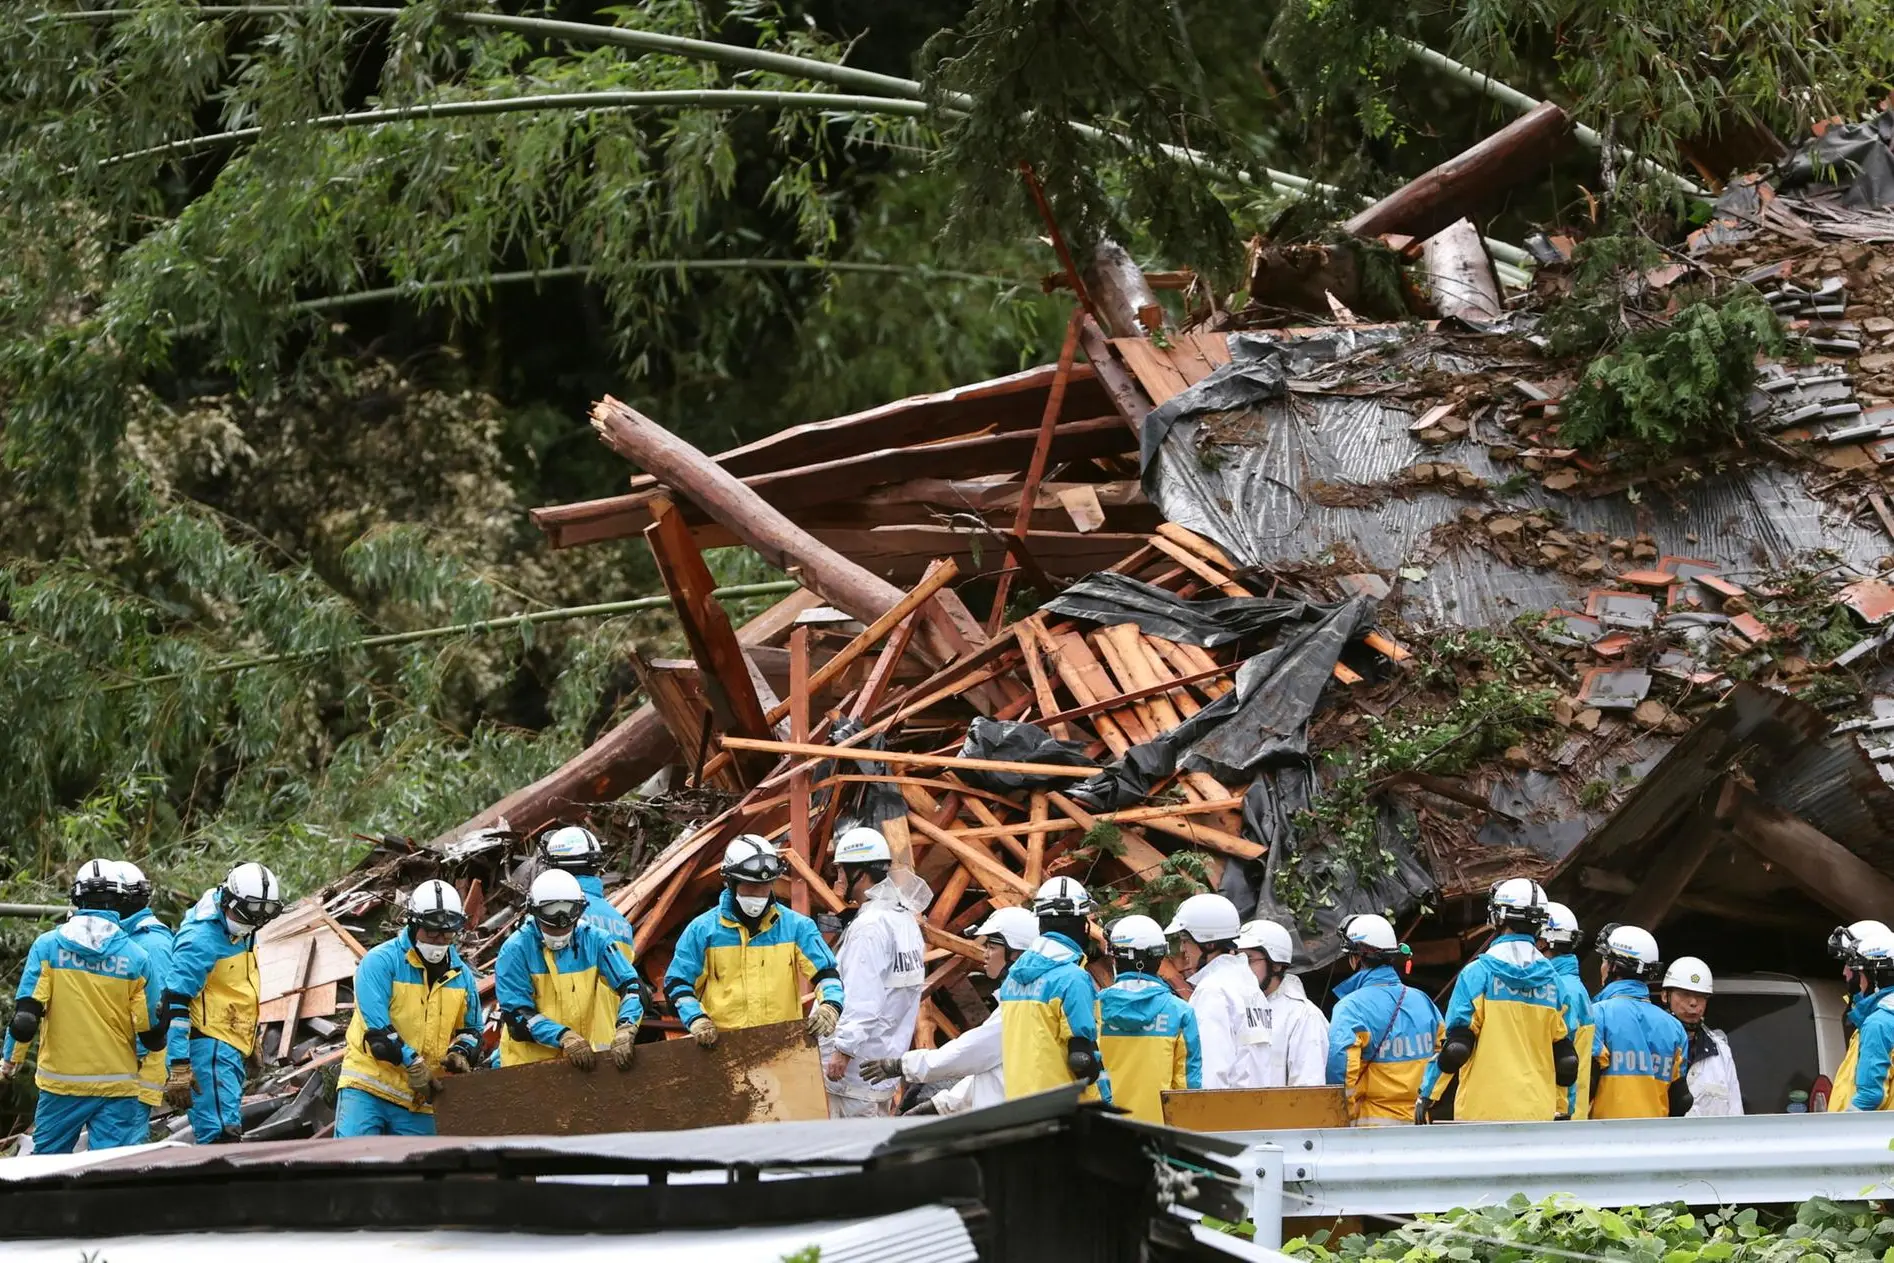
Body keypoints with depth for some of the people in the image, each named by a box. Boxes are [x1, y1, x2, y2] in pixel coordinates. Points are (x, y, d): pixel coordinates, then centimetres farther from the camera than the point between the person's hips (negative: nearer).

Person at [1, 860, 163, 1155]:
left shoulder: (47, 946, -5)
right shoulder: (136, 957, -5)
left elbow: (26, 1013, -7)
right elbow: (151, 1028, -2)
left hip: (61, 1080, 0)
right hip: (118, 1084, 0)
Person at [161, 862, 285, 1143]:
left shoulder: (239, 930, 10)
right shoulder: (201, 939, -20)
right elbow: (175, 1003, -23)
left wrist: (252, 1043, 31)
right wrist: (178, 1068, -26)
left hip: (233, 1046, 10)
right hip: (209, 1047, -10)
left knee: (228, 1128, 12)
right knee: (223, 1135, -20)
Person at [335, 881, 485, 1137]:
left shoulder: (461, 975, 10)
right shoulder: (381, 962, -9)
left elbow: (471, 1029, 22)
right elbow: (376, 1025, -19)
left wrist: (461, 1053, -1)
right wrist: (412, 1062, -25)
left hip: (419, 1098, 5)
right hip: (367, 1087, -5)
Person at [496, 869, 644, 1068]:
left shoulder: (594, 941, -1)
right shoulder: (516, 949, -9)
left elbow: (630, 987, -4)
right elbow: (517, 1014, -13)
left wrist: (625, 1030, -25)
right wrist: (564, 1037, -28)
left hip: (584, 1056, 3)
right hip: (530, 1061, -2)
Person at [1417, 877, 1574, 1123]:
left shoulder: (1478, 973, -4)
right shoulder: (1552, 981, 9)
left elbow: (1454, 1048, -9)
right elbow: (1567, 1063, 10)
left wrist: (1427, 1095, 5)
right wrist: (1560, 1106, 27)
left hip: (1485, 1111, -4)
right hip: (1539, 1113, 4)